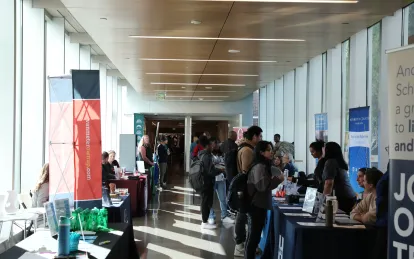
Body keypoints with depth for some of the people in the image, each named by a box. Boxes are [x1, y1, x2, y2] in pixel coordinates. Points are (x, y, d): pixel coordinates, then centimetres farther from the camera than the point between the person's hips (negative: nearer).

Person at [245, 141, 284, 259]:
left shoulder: (263, 165, 15)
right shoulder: (260, 167, -18)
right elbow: (262, 186, -26)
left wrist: (274, 179, 11)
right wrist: (277, 179, -17)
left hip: (258, 204, 11)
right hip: (257, 205, -11)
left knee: (253, 235, 17)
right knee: (254, 235, -6)